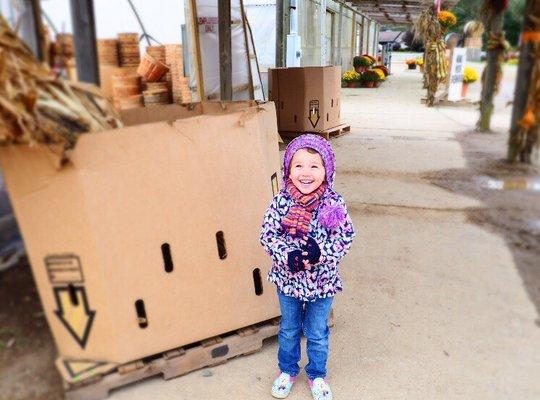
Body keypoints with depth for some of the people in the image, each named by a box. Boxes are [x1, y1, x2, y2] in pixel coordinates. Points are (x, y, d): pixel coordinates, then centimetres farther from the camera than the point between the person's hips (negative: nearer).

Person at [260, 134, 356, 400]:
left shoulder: (334, 204, -17)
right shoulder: (280, 202, -15)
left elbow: (345, 238, -13)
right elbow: (267, 235, -11)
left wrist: (319, 251, -28)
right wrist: (288, 256, -26)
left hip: (322, 282, -1)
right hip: (288, 279, 1)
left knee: (317, 334, 20)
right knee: (289, 330, 23)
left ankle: (317, 375, 45)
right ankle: (287, 370, 48)